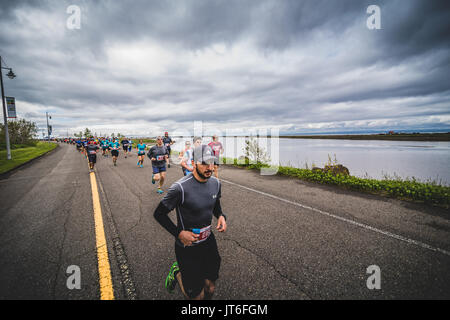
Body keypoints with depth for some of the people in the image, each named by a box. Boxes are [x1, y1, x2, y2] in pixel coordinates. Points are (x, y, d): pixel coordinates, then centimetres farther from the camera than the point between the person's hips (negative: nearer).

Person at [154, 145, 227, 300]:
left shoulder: (215, 183, -5)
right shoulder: (180, 187, -25)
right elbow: (159, 214, -13)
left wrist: (221, 216, -6)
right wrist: (179, 233, -20)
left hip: (209, 242, 6)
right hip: (187, 246, -5)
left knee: (210, 289, 17)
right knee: (196, 295, 7)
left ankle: (185, 270, 42)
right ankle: (177, 272, 32)